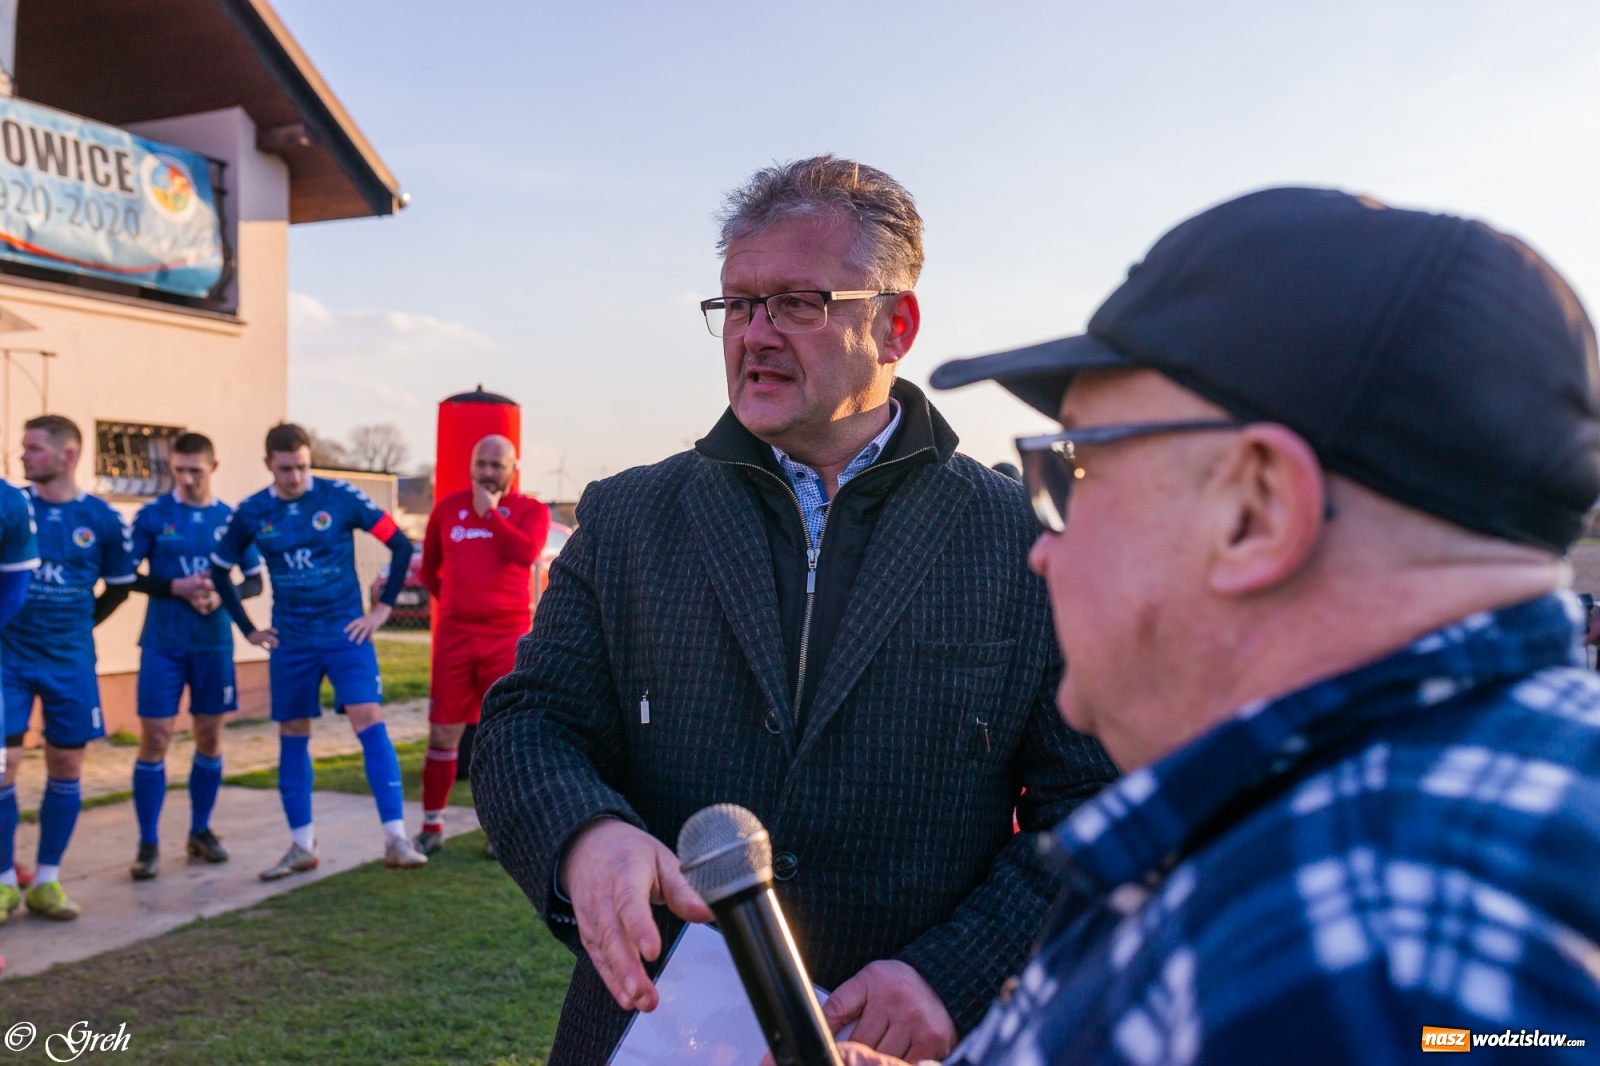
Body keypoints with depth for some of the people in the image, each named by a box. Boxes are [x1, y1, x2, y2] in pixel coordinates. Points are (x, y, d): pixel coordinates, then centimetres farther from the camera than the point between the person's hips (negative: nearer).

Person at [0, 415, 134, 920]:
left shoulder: (102, 519, -3)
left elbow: (119, 586, 11)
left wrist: (79, 623, 10)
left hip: (69, 661, 1)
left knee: (66, 767, 5)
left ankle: (46, 881, 18)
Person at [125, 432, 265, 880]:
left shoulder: (232, 519, 4)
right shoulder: (153, 515, -2)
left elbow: (255, 581, 8)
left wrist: (223, 596, -12)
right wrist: (176, 587, -15)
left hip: (214, 644, 2)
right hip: (163, 644, -2)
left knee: (210, 738, 9)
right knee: (155, 739, -3)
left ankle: (201, 831, 24)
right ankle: (148, 844, 7)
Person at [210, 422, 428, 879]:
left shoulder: (340, 497, -8)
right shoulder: (251, 513, 0)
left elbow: (400, 545, -4)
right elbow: (220, 572, 14)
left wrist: (383, 608, -5)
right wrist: (248, 629, 10)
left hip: (345, 633, -3)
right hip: (291, 640, 3)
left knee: (369, 721, -13)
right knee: (292, 735, 7)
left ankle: (396, 839, -11)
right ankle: (302, 846, 19)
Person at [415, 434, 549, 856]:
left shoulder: (530, 510, 2)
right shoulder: (448, 507, 9)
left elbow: (526, 553, -19)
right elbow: (429, 569, 20)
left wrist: (490, 511, -12)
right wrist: (454, 600, 12)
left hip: (507, 637, -2)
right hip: (454, 635, 2)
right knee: (443, 733, 6)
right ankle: (431, 827, 18)